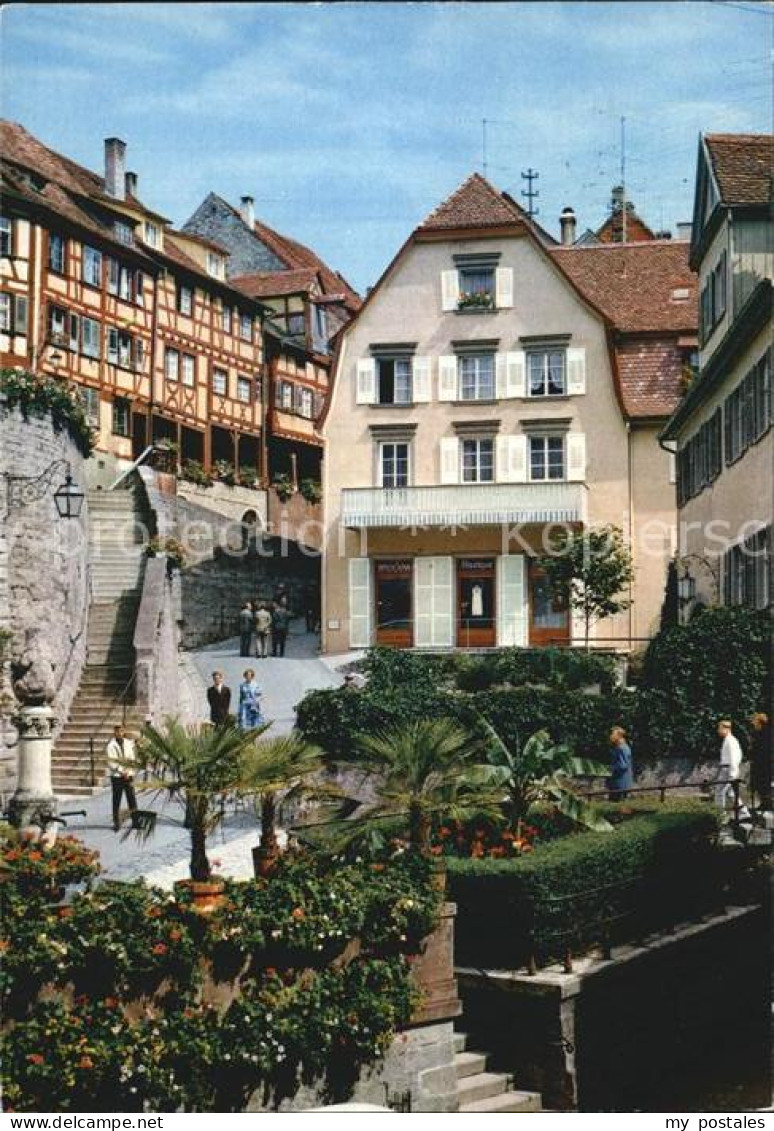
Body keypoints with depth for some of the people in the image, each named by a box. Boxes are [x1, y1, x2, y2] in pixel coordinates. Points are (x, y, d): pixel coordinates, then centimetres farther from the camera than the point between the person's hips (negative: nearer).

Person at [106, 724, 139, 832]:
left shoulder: (128, 743, 7)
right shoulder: (111, 745, -5)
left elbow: (132, 760, 9)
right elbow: (111, 763, -10)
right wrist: (122, 772, -16)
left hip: (128, 775, 3)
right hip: (116, 776, -3)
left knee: (132, 799, 1)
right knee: (116, 801, 2)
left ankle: (135, 821, 5)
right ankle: (116, 823, 9)